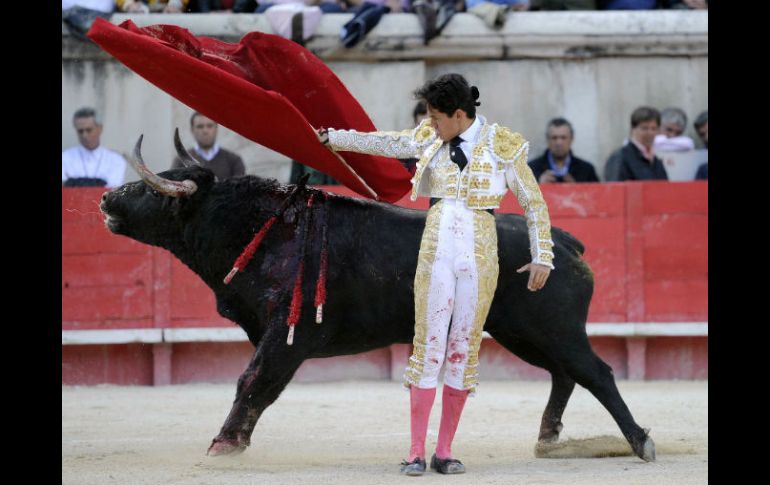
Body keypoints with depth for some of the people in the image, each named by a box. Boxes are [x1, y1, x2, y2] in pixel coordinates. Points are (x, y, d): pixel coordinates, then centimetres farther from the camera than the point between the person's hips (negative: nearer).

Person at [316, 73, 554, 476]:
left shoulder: (502, 146, -4)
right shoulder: (430, 139, 6)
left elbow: (534, 203, 2)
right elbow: (384, 143, 21)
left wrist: (542, 258, 0)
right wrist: (333, 139, 26)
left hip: (480, 256, -2)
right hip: (436, 250, 2)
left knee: (463, 349, 2)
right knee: (428, 345, -3)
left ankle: (445, 451, 9)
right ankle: (417, 452, -2)